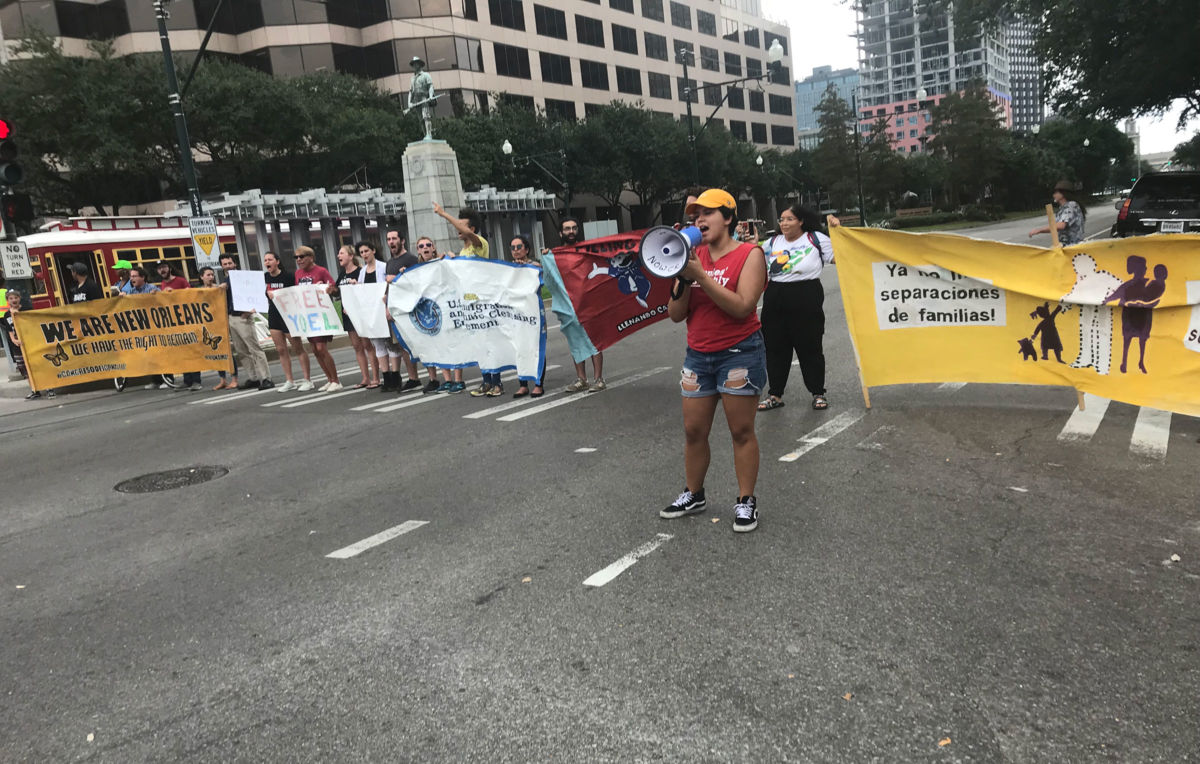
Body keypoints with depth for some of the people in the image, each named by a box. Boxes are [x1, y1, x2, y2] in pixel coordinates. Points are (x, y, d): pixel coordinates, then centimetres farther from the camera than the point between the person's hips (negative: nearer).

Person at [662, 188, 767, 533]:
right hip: (698, 355, 5)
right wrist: (682, 279, -13)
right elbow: (676, 314, 4)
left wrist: (700, 275, -21)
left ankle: (746, 501, 14)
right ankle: (693, 495, 27)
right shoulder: (694, 256, 7)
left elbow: (742, 306, -20)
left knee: (742, 431, 2)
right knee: (693, 430, 11)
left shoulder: (749, 254, -6)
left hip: (739, 353, -5)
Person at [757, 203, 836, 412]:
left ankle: (818, 393, 16)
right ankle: (775, 394, 18)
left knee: (810, 347, 3)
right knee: (775, 348, 7)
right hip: (775, 299, 4)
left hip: (807, 299, -4)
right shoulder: (772, 243, 13)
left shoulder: (816, 239, 2)